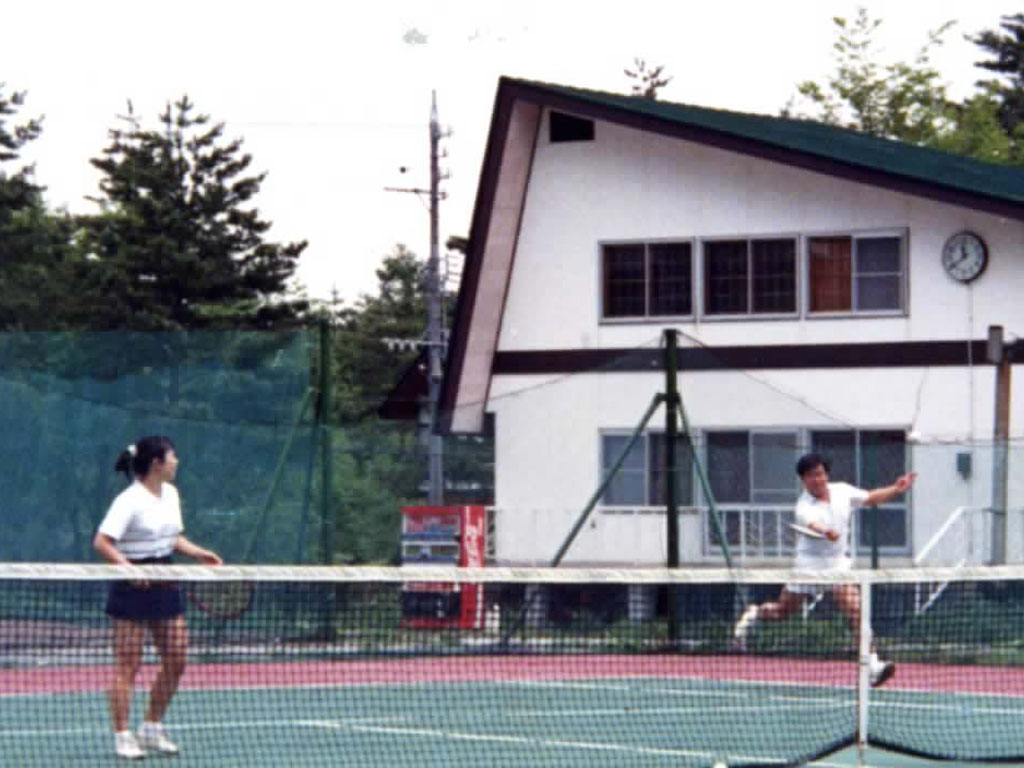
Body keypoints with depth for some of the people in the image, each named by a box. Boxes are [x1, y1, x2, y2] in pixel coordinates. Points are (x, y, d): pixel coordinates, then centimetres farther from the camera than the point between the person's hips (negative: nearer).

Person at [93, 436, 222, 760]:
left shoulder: (170, 494, 10)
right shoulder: (129, 500, -16)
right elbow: (102, 542, -23)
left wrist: (200, 553, 8)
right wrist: (126, 566, -35)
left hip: (165, 587, 8)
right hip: (133, 588, -8)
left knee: (176, 661, 7)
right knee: (127, 665, -3)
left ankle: (153, 730, 20)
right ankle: (123, 737, 3)